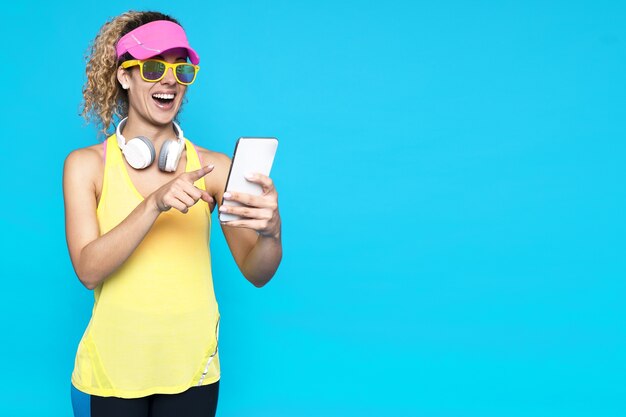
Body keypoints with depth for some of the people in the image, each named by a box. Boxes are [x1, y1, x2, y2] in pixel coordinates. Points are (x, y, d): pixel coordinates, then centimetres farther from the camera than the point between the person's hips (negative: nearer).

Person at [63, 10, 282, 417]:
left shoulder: (213, 167, -4)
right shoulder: (87, 165, -5)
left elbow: (256, 273, -8)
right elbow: (89, 269, -15)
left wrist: (271, 232, -30)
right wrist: (155, 204, -28)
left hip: (192, 371, 2)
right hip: (112, 370, -1)